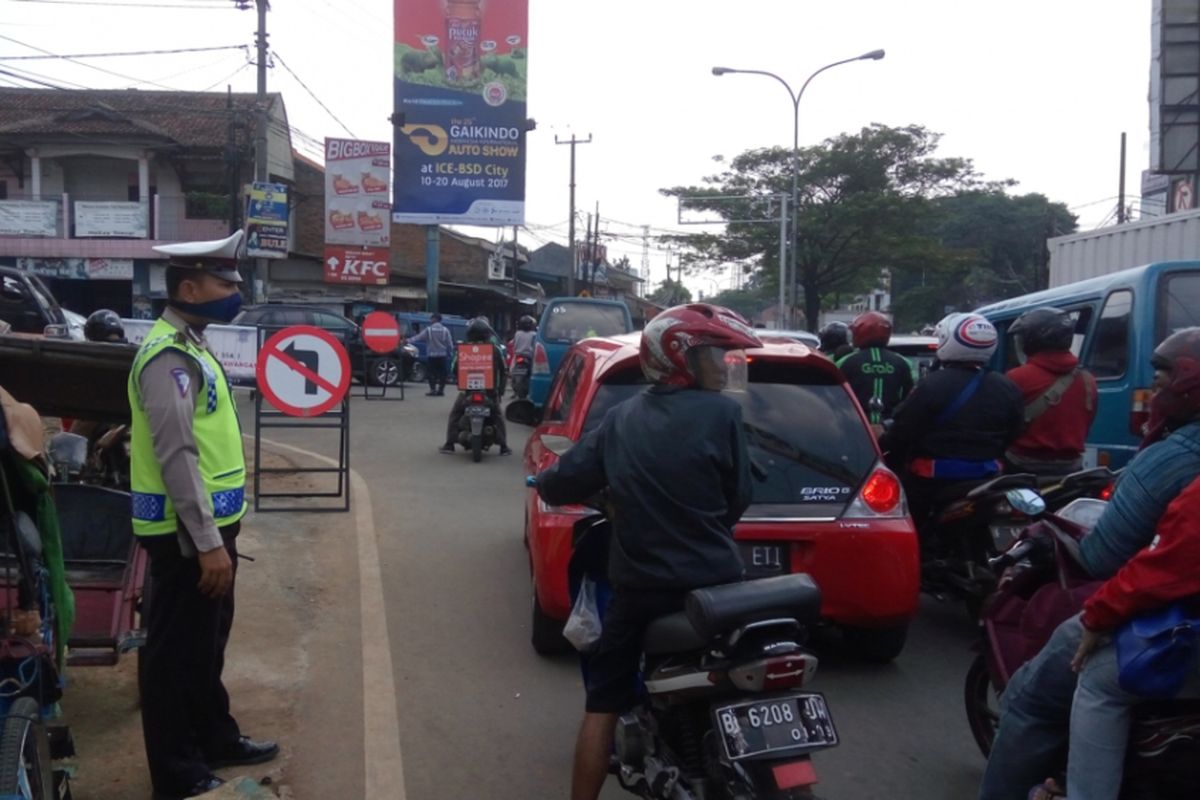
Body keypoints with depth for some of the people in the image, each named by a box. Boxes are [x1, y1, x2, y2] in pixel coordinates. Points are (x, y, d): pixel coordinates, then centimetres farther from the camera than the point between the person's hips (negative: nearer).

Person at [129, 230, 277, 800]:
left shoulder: (189, 346, 13)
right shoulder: (169, 356, -19)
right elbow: (177, 457, -24)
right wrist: (208, 541, -24)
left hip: (208, 523, 10)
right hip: (187, 532, -10)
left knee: (207, 642, 22)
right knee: (178, 650, 2)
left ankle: (215, 738, 37)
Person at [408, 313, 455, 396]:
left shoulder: (428, 330, -3)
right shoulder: (445, 330, 2)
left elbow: (418, 337, -3)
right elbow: (450, 343, 2)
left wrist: (408, 341, 3)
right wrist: (450, 354, 9)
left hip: (432, 355, -2)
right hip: (442, 355, 2)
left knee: (431, 373, 2)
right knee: (442, 373, 5)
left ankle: (433, 390, -5)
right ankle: (441, 390, 4)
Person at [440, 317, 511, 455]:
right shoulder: (495, 349, 0)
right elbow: (502, 370, 4)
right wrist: (501, 390, 12)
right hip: (490, 390, 1)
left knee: (455, 414, 15)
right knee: (498, 416, 15)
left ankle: (449, 444, 7)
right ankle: (503, 446, 4)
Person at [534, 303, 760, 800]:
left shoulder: (621, 418, 2)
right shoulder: (721, 413, -9)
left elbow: (565, 482, 3)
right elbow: (738, 500, -3)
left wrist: (545, 482, 27)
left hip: (636, 586, 3)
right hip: (711, 585, -3)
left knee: (603, 704, 14)